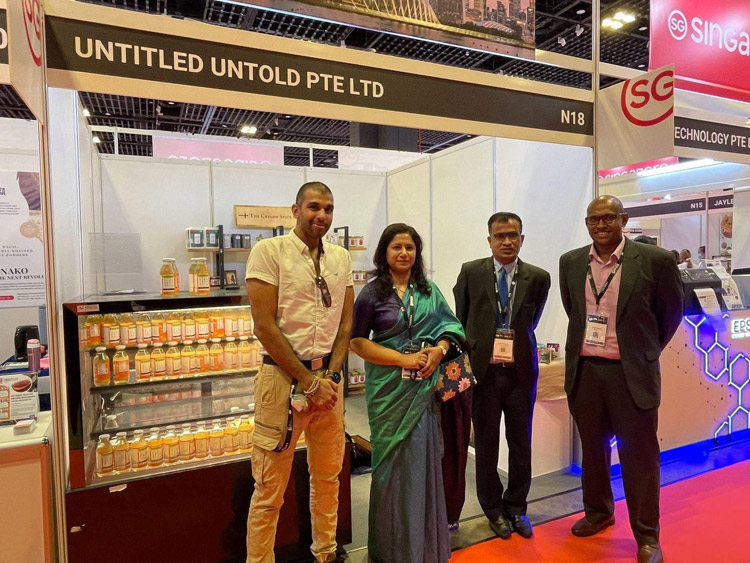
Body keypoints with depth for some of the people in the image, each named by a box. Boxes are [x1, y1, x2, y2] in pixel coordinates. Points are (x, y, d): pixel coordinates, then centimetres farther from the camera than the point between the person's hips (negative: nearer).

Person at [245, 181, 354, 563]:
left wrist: (329, 376, -2)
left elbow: (346, 322, 10)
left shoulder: (340, 258, 8)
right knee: (270, 488, 4)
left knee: (328, 477, 18)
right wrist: (308, 381, -12)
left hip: (328, 378, 5)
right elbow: (265, 327, -12)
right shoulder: (269, 251, -8)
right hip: (284, 377, -5)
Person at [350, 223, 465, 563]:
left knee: (424, 455, 8)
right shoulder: (373, 292, -4)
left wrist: (440, 349, -12)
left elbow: (449, 325, 9)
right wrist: (403, 359, -14)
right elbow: (357, 340, -7)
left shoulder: (428, 289, 8)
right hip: (389, 387, -3)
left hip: (424, 386, 3)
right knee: (394, 459, 6)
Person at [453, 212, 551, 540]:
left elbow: (531, 323, 11)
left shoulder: (538, 278, 0)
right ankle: (494, 509, 30)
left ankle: (516, 508, 32)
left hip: (521, 370, 1)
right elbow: (460, 320, 7)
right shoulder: (470, 272, -1)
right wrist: (471, 355, 6)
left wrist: (515, 347, 6)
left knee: (521, 443, 12)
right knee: (486, 443, 10)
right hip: (482, 369, -1)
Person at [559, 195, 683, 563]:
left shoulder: (655, 260, -8)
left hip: (632, 373, -3)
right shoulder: (570, 263, 2)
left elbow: (671, 312, 5)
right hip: (584, 369, 4)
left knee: (638, 454, 7)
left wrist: (646, 351, 12)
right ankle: (598, 513, 38)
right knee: (592, 448, 17)